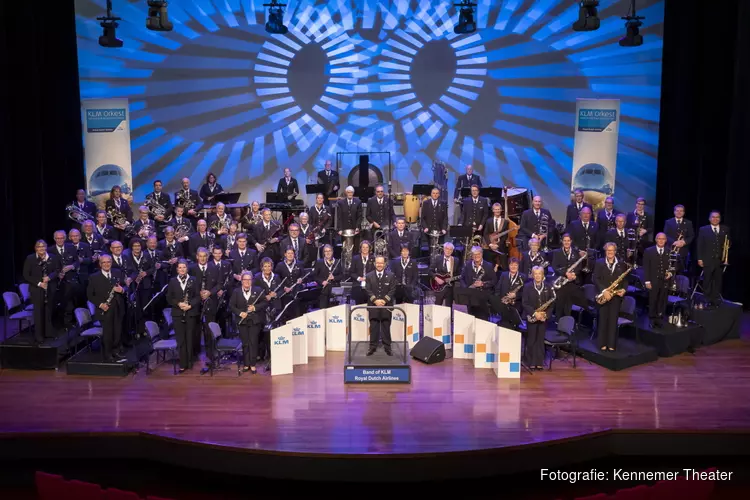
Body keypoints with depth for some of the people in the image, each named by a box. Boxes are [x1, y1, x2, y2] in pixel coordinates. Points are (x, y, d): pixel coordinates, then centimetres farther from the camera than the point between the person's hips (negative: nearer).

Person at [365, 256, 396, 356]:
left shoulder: (391, 275, 2)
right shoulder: (369, 276, 5)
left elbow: (392, 290, -2)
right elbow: (368, 290, 0)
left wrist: (384, 300, -14)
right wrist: (375, 300, -13)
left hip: (386, 305, -1)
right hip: (373, 305, 1)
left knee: (386, 327, 5)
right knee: (373, 327, 5)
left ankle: (387, 347, 12)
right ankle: (373, 346, 12)